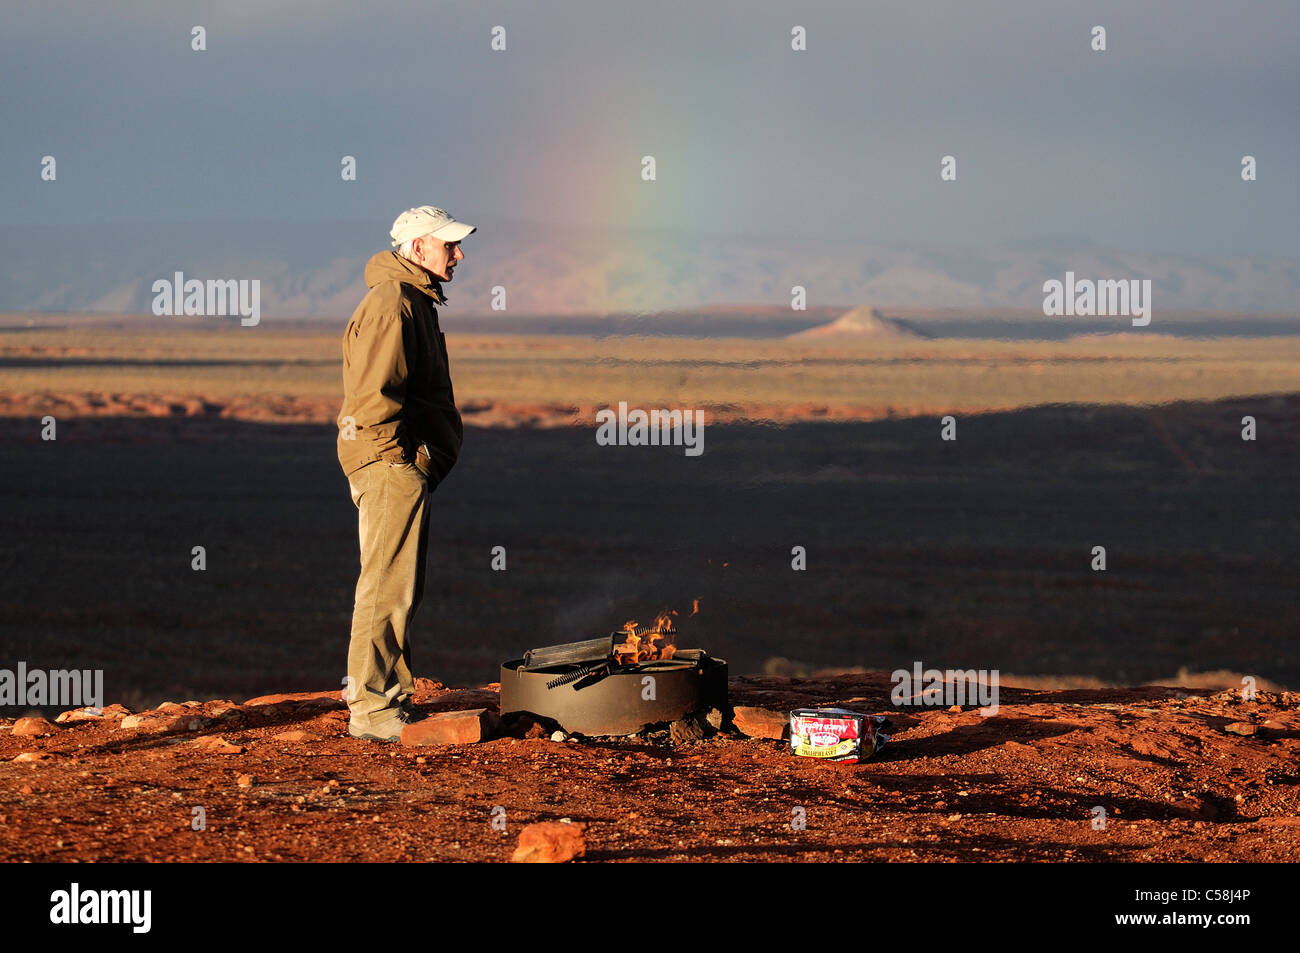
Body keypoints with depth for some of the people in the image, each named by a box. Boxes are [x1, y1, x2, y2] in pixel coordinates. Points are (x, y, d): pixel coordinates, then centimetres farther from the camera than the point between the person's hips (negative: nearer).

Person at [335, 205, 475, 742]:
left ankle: (390, 696, 21)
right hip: (392, 462, -11)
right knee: (387, 587, -8)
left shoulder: (415, 299, 19)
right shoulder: (390, 302, -15)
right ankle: (372, 709, -6)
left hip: (408, 463, 11)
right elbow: (372, 397, -21)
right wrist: (404, 456, -18)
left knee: (400, 589, 15)